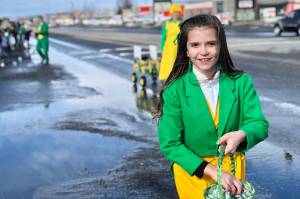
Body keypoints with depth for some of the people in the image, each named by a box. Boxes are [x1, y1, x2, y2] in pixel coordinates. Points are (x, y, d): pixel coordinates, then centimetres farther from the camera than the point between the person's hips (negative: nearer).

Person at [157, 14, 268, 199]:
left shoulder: (241, 82, -11)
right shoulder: (175, 90, -17)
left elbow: (259, 124, -11)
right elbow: (170, 144, -16)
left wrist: (241, 135, -34)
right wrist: (213, 172, -23)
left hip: (233, 167, 2)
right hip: (192, 169, -2)